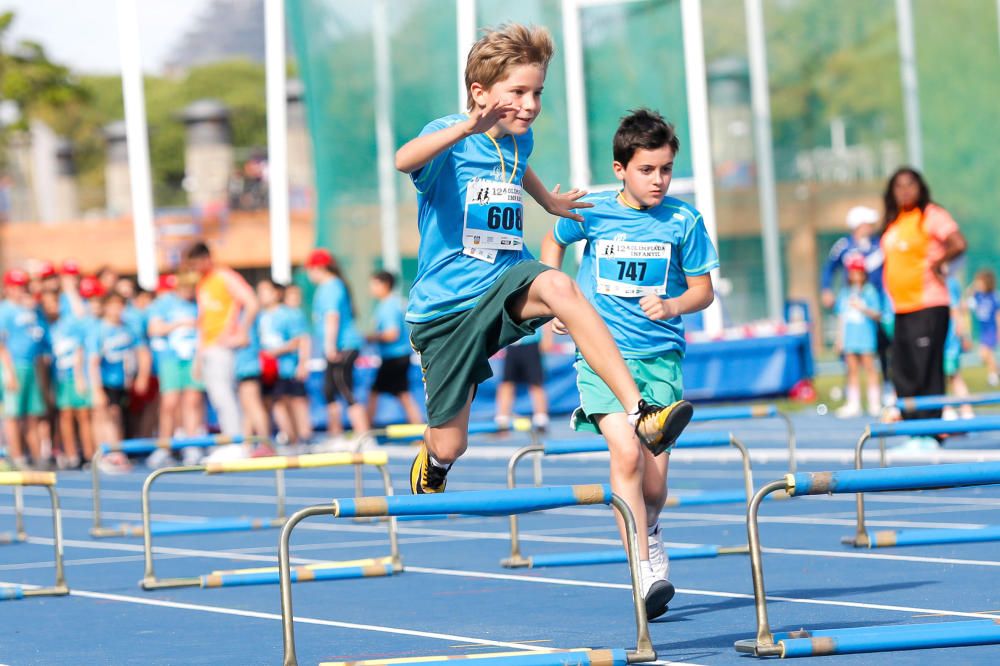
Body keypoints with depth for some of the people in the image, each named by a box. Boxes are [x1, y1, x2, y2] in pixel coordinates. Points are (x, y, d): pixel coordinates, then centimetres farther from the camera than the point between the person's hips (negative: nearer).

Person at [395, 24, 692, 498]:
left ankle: (640, 415, -42)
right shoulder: (450, 137, -14)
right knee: (449, 446, 5)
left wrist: (549, 201, 31)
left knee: (555, 285, -34)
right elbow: (404, 160, -41)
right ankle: (429, 469, 47)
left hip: (504, 288, 3)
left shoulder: (519, 140, 6)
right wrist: (467, 127, -56)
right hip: (445, 308, -3)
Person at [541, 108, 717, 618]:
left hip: (661, 357, 1)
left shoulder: (683, 221, -3)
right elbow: (553, 243, 19)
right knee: (626, 453, -23)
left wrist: (673, 305, -15)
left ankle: (647, 531, 37)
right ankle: (646, 573, -21)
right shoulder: (590, 212, -2)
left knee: (654, 485, 0)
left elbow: (704, 290, 5)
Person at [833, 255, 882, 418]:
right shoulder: (845, 292, 13)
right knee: (852, 369, 4)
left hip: (865, 336, -4)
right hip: (849, 336, 4)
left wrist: (862, 308, -19)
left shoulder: (869, 291, -1)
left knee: (869, 367, -4)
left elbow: (877, 315, -4)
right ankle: (853, 403, 6)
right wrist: (839, 337, 13)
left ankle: (875, 403, 0)